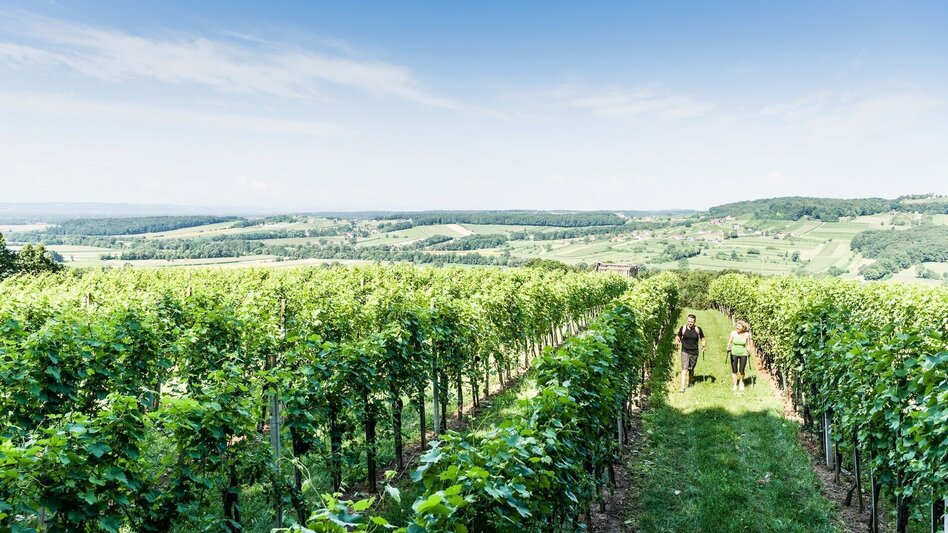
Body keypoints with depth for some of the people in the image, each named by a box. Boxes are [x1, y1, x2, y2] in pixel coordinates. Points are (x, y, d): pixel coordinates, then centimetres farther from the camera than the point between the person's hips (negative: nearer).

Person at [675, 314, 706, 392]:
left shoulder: (698, 329, -1)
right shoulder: (683, 328, -3)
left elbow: (703, 339, 9)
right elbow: (677, 338, 8)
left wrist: (704, 345, -10)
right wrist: (677, 342, -13)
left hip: (694, 353, 2)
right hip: (685, 352, -2)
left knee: (691, 370, 13)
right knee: (684, 369, -12)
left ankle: (690, 383, 35)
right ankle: (683, 387, -13)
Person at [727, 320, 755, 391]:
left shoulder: (746, 335, -5)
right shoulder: (733, 333, -6)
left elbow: (748, 345, 7)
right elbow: (729, 342, 0)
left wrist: (749, 352, -6)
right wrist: (728, 348, -17)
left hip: (743, 354, 0)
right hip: (734, 353, 0)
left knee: (741, 371, 1)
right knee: (734, 370, 1)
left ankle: (741, 382, 31)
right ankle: (734, 385, 15)